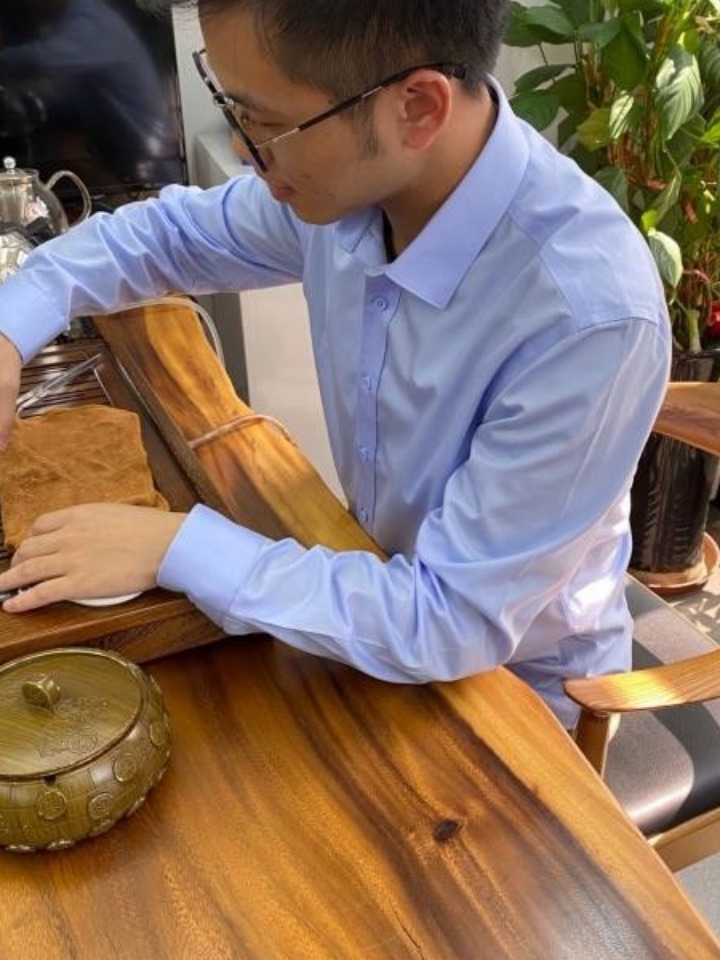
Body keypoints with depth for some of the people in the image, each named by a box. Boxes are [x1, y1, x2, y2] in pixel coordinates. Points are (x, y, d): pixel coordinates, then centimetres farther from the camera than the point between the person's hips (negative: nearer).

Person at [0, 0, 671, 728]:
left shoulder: (593, 314, -36)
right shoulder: (350, 175, -17)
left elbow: (453, 622, -30)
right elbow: (169, 233, 2)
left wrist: (175, 549, -27)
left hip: (513, 680, -4)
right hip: (389, 597, 5)